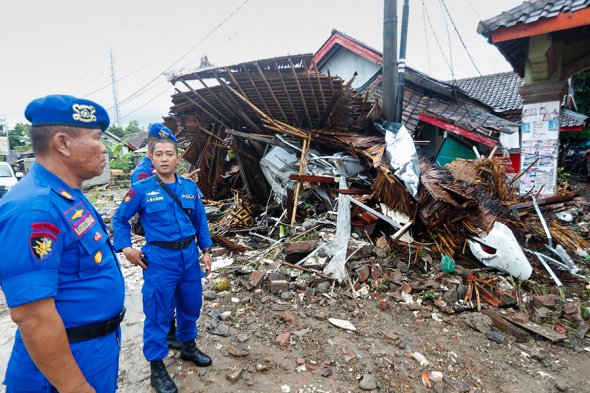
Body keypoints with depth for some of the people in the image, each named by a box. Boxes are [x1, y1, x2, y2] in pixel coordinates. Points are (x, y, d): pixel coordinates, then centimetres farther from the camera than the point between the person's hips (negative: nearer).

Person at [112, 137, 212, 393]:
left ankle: (188, 347, 43)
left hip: (189, 255, 4)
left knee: (191, 305, 18)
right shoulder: (141, 189, -7)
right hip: (159, 258, -4)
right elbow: (120, 219, 3)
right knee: (157, 313, 7)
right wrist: (126, 248, -7)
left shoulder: (190, 187, 2)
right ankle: (156, 367, 25)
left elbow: (200, 221, 10)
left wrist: (206, 250, 7)